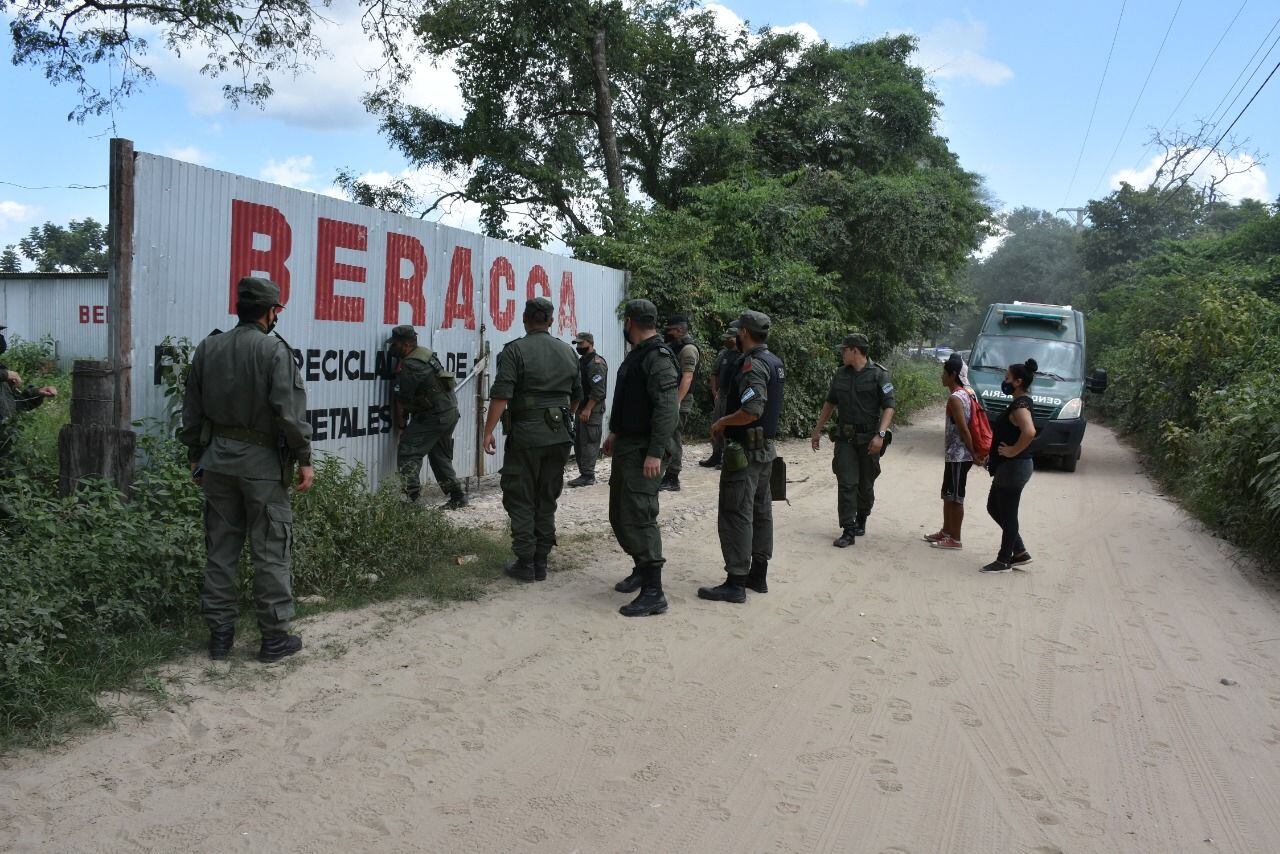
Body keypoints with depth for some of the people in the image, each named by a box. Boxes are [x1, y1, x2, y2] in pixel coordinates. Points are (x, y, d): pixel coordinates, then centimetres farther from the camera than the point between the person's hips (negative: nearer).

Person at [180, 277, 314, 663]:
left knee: (220, 547, 13)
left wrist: (195, 456, 20)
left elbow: (192, 410, 12)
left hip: (217, 458, 6)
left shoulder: (208, 348, 8)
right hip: (262, 461, -5)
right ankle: (275, 636, 9)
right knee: (271, 551, 3)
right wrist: (304, 459, -9)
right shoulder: (274, 351, -10)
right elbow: (289, 411, -16)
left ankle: (220, 634, 20)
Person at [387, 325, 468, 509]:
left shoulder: (411, 366, -21)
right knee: (441, 457, 21)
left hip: (434, 416, -10)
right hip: (450, 412, 10)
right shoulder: (423, 353, 9)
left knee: (407, 452, -8)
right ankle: (457, 497, 29)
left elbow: (400, 396, -18)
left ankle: (412, 497, -13)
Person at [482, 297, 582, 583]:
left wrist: (488, 431, -11)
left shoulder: (515, 350, -7)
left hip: (526, 434, -5)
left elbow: (501, 396, -16)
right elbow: (577, 395, 16)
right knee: (547, 500, 12)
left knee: (520, 500, 4)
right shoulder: (567, 351, 9)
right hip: (560, 435, 5)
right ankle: (541, 562, 16)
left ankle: (525, 563, 4)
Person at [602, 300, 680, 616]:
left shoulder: (658, 358, -17)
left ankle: (653, 593, -8)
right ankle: (641, 569, 32)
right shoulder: (636, 354, 14)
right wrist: (615, 432, 25)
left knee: (638, 516, -12)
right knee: (619, 513, 17)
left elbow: (667, 409, -25)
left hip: (643, 450, -10)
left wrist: (655, 453, -28)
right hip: (626, 446, 10)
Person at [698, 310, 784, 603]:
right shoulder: (775, 363, 11)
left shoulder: (753, 365, -19)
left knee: (736, 514, -6)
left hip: (745, 451, -10)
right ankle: (758, 575, 23)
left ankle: (735, 583, -4)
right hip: (766, 447, 10)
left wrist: (722, 422, -14)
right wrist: (729, 421, 14)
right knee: (761, 510, 14)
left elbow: (752, 411, -29)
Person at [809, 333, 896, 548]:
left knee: (866, 485, 10)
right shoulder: (841, 374, 7)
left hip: (868, 439, -3)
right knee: (846, 483, -5)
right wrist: (817, 431, 17)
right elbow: (830, 403, 17)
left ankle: (861, 519, 34)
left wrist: (880, 434, -22)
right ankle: (848, 531, -4)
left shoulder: (878, 374, -8)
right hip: (845, 437, 3)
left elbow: (889, 407, -11)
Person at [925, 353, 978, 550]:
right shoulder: (965, 393, 11)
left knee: (955, 497, -1)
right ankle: (946, 531, 29)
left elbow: (963, 429, -22)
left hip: (958, 455, -10)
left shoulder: (955, 398, -19)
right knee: (947, 495, 18)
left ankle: (954, 539, 7)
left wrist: (973, 454, -16)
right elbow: (964, 427, 14)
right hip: (954, 454, 10)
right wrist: (974, 453, 16)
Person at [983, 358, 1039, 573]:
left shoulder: (1020, 405, -20)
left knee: (1007, 514, 0)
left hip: (1014, 467, -11)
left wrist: (1013, 450, -24)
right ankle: (1020, 552, 25)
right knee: (994, 508, 18)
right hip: (1007, 467, 11)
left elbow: (1029, 432, -37)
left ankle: (1004, 561, 12)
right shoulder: (1020, 402, 12)